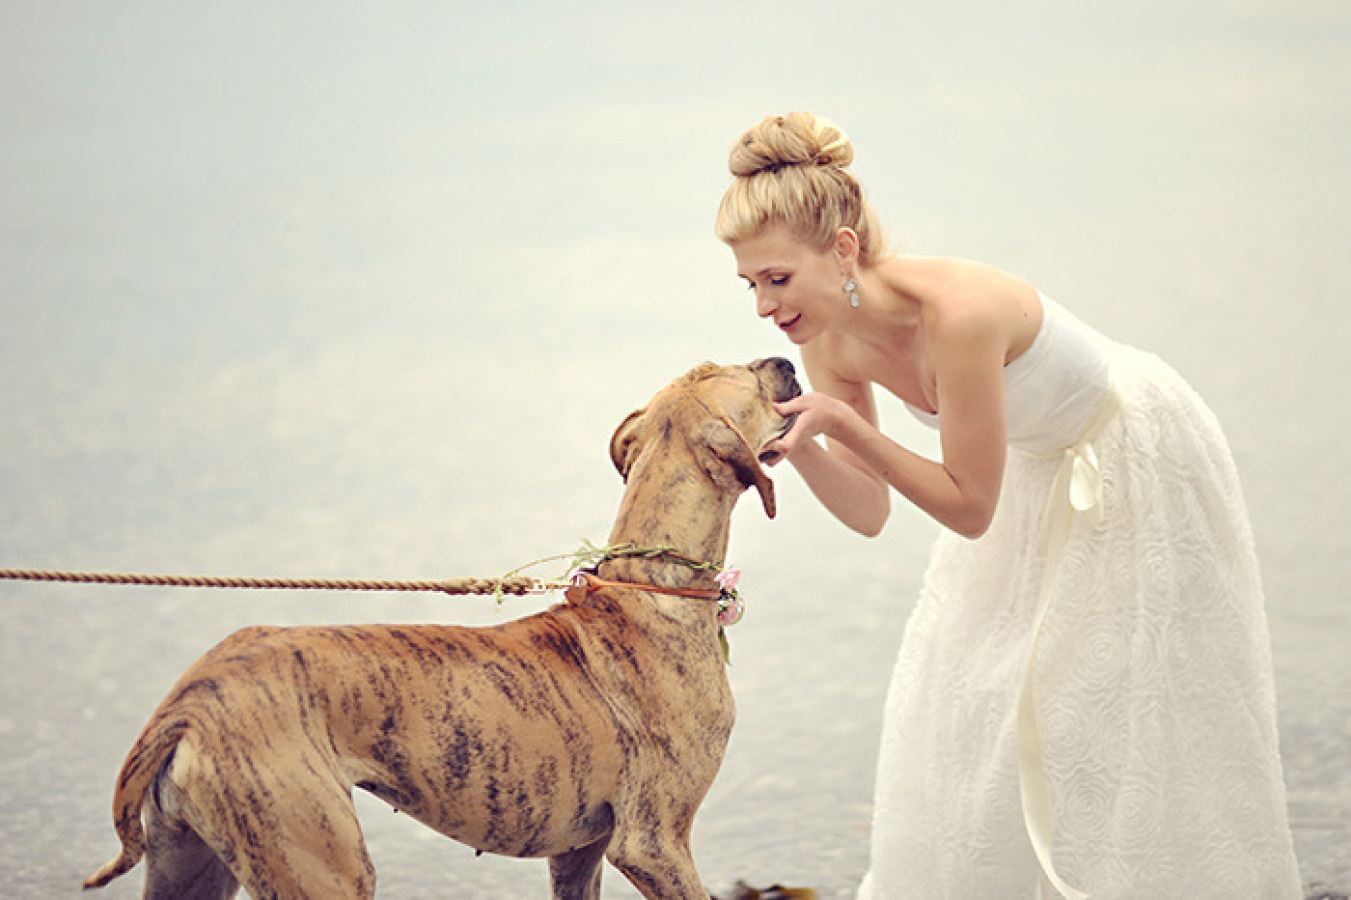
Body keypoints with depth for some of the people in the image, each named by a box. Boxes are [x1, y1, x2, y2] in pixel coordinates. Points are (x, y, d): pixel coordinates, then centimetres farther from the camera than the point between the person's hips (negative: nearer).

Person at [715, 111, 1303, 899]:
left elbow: (968, 508, -29)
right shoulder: (830, 339, -15)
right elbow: (869, 512, -8)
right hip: (1040, 476, 7)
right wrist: (800, 446, -25)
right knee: (967, 701, 8)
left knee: (1129, 719, -1)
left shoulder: (956, 313, -38)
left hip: (1141, 464, -7)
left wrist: (847, 426, -35)